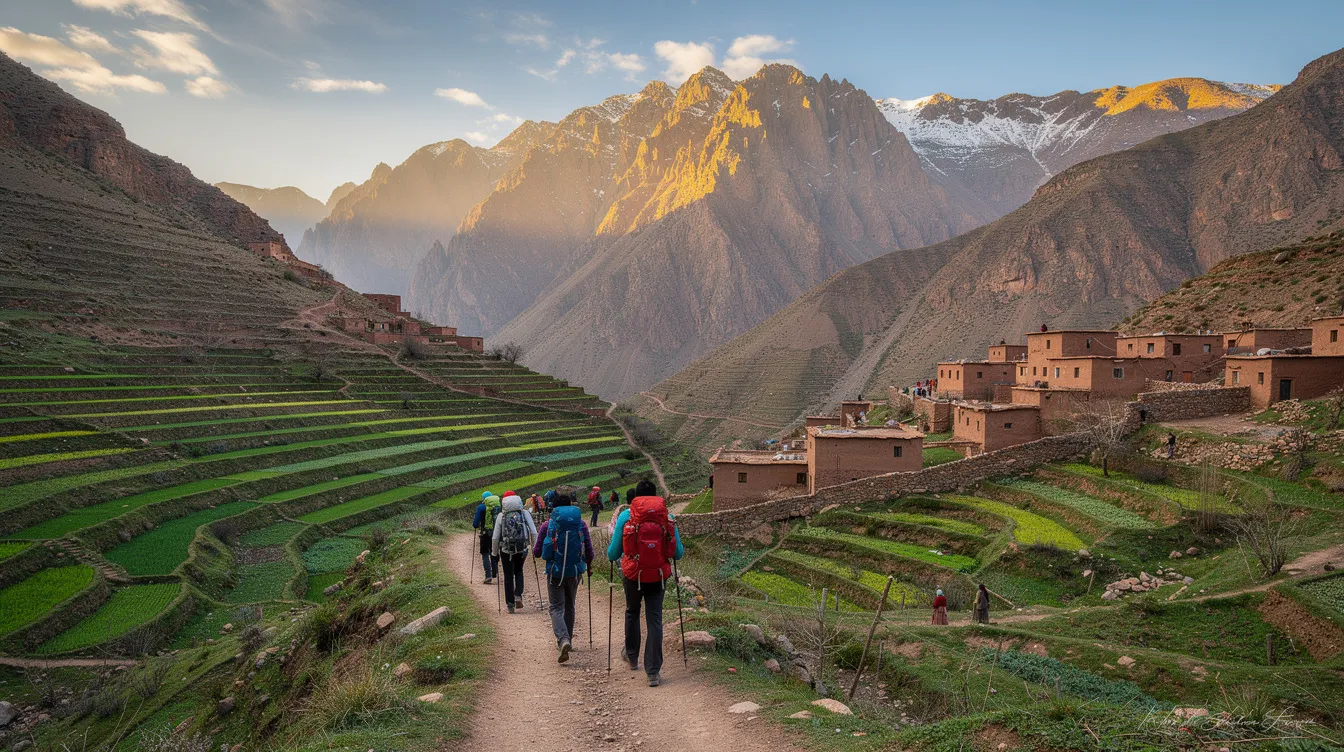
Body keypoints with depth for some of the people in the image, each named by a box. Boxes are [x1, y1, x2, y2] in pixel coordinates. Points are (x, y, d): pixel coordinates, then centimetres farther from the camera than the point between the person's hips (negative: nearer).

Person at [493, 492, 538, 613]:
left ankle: (510, 604, 12)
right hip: (522, 549, 1)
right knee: (518, 571, 23)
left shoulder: (501, 516, -1)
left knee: (508, 576, 11)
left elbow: (495, 538, -1)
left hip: (506, 550, -1)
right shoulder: (525, 513, 1)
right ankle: (518, 595, 4)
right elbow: (534, 532, -5)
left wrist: (495, 553, 10)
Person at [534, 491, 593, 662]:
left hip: (555, 572, -3)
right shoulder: (580, 524, -2)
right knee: (569, 607, 20)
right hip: (575, 571, 3)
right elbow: (589, 550, 0)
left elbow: (537, 553, -4)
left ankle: (563, 640, -21)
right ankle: (567, 640, 29)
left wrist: (535, 548, 20)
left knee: (556, 608, 1)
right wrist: (587, 565, 20)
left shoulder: (548, 525, -7)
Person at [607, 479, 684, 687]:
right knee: (655, 620, 6)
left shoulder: (625, 516, -3)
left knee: (632, 613, 24)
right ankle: (653, 672, 2)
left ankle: (631, 656, 41)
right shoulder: (667, 517, 1)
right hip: (658, 576, 0)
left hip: (633, 575, 0)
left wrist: (610, 552, 23)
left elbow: (613, 554, 0)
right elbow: (678, 553, 4)